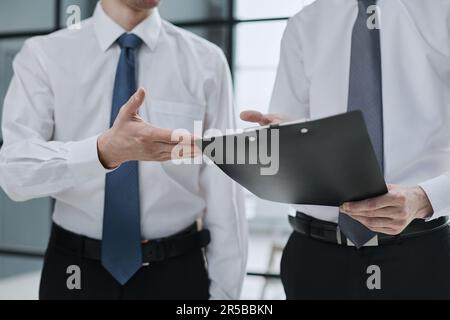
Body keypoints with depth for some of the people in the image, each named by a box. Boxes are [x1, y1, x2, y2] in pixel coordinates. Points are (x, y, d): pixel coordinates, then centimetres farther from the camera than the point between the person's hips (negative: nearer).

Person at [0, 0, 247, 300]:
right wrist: (105, 149, -35)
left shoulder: (205, 60, -5)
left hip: (176, 272, 0)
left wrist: (225, 289, -7)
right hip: (76, 272, 1)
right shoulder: (43, 54, -5)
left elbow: (221, 188, -6)